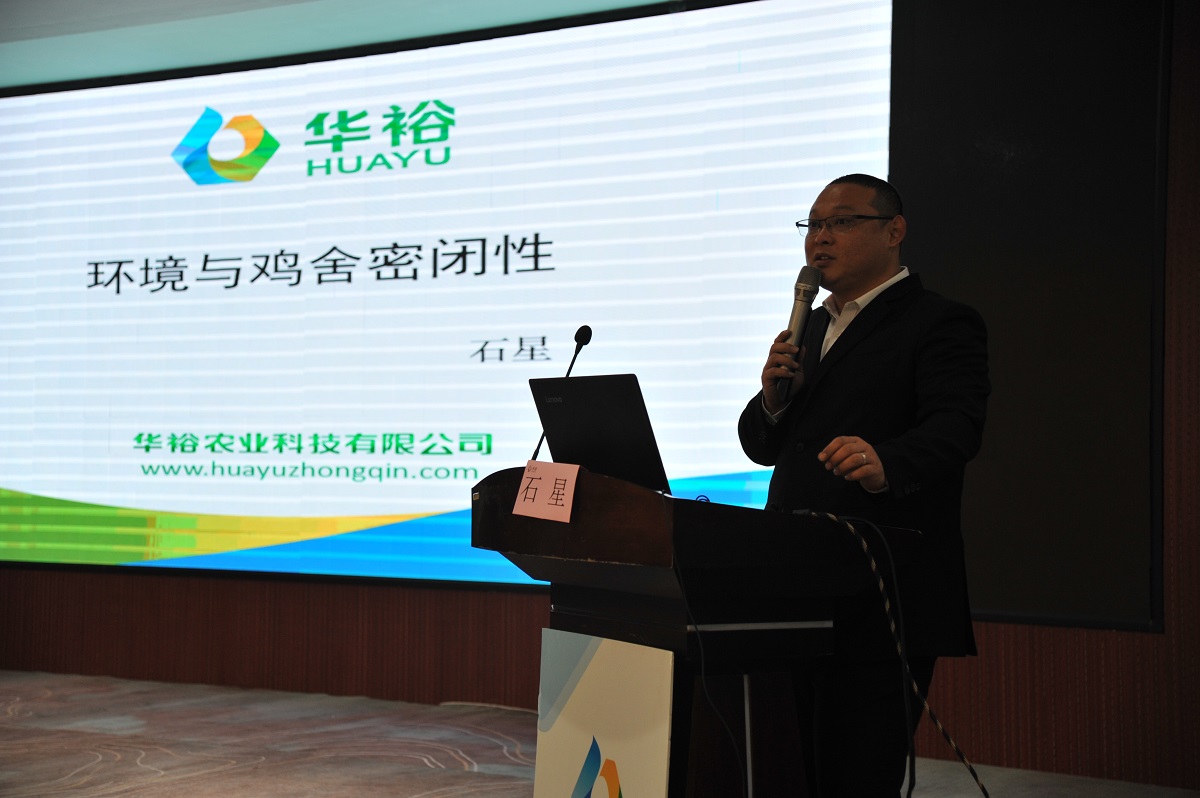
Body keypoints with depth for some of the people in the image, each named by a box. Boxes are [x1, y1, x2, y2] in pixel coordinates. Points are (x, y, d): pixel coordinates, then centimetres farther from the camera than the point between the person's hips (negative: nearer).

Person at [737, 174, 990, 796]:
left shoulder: (940, 324, -4)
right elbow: (761, 446, 20)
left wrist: (886, 465, -41)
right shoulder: (812, 329, 20)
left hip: (883, 602, -8)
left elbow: (954, 425, -21)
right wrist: (775, 397, -3)